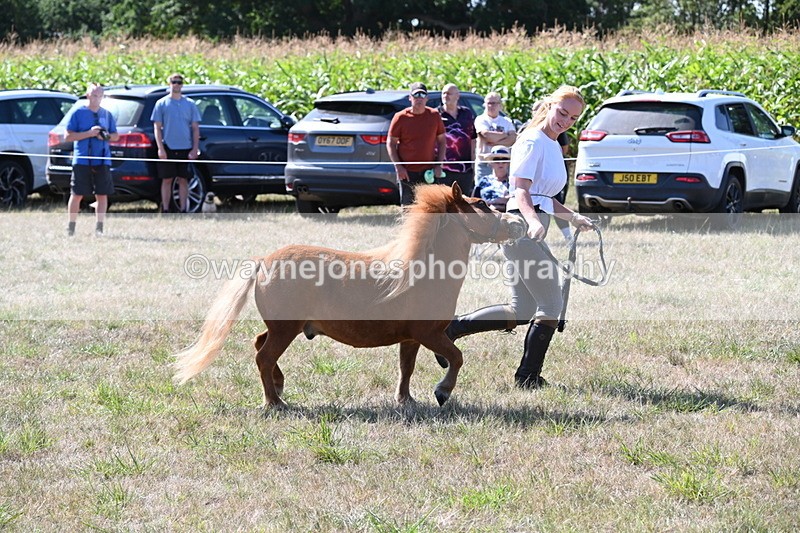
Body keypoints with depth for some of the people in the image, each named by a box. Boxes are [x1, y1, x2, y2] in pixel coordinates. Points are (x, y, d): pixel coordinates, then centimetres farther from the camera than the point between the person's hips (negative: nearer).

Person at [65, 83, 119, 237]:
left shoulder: (107, 114, 13)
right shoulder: (78, 113, 0)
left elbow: (116, 136, 19)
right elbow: (68, 136, -4)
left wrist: (106, 136, -4)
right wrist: (89, 133, -14)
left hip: (102, 161, 3)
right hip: (82, 160, -3)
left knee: (102, 195, 0)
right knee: (77, 194, 0)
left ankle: (99, 227, 5)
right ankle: (71, 227, 10)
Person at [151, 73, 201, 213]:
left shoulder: (190, 104, 9)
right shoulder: (162, 104, 4)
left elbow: (195, 128, 9)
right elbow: (157, 127, 1)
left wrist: (195, 149, -1)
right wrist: (160, 148, -9)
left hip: (185, 149, 2)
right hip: (168, 149, -2)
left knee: (183, 180, 4)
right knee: (167, 180, 1)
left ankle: (183, 210, 9)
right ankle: (165, 211, 5)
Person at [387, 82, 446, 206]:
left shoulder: (434, 116, 5)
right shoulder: (401, 117, -2)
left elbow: (442, 141, 11)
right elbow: (390, 143, 1)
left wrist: (439, 164, 0)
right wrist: (398, 166, -10)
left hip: (429, 171, 2)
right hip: (407, 172, -2)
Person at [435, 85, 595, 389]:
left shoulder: (554, 146, 20)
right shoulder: (533, 142, -10)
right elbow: (521, 191, -22)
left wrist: (574, 219, 23)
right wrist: (533, 221, -38)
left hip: (534, 225, 10)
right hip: (524, 227, -10)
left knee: (521, 312, 13)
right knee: (551, 306, -3)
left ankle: (452, 328, 15)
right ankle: (528, 376, 6)